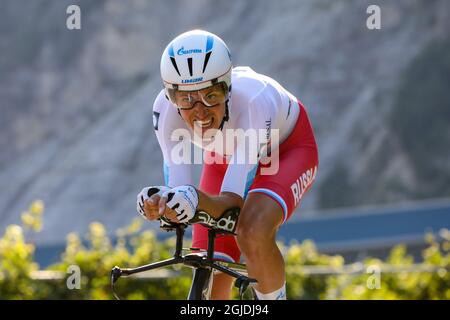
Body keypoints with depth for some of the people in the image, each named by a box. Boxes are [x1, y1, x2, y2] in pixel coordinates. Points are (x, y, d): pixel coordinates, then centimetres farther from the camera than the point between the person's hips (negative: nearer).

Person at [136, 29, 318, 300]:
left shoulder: (253, 100, -41)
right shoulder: (166, 108, -32)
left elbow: (233, 202, -42)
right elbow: (178, 190, -32)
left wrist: (196, 201, -64)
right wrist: (158, 203, -55)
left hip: (287, 149, -4)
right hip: (226, 156, 4)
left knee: (253, 234, -35)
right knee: (209, 290, -7)